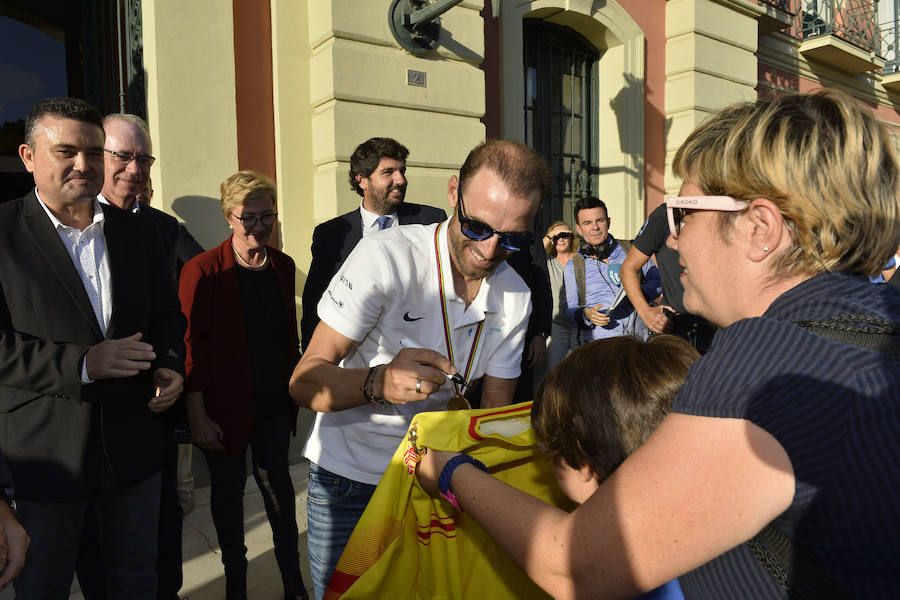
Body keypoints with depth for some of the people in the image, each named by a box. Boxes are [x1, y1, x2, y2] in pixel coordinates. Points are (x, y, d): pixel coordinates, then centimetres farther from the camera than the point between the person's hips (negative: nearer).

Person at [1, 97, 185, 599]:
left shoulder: (142, 234, 5)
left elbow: (167, 314, 11)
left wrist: (171, 366, -7)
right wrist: (81, 363, -24)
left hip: (134, 445, 4)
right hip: (43, 456, -3)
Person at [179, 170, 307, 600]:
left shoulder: (283, 266, 3)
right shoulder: (202, 270, -13)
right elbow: (191, 347, -12)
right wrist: (198, 417, -13)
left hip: (275, 404, 4)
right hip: (225, 406, -4)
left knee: (277, 483, 16)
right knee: (228, 489, 13)